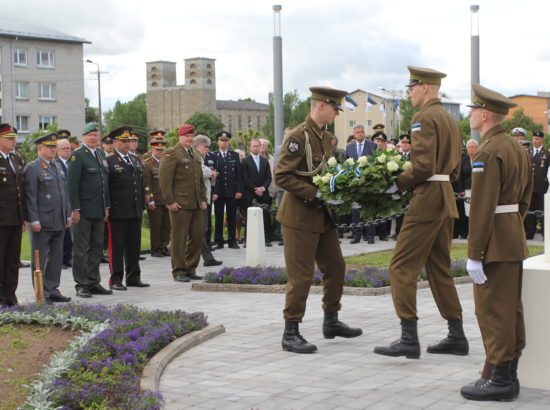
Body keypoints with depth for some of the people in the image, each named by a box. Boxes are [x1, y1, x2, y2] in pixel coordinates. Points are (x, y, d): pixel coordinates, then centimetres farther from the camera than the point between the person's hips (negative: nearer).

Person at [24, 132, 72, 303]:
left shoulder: (58, 167, 16)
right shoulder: (32, 168, -8)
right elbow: (30, 197, -12)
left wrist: (67, 215, 16)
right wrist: (34, 220, -16)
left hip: (58, 222, 8)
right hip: (42, 223, -8)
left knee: (56, 258, 11)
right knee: (39, 259, 0)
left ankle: (53, 290, 19)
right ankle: (41, 294, 5)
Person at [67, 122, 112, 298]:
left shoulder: (101, 154, 15)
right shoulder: (77, 155, -8)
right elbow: (72, 184, -13)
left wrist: (107, 206, 14)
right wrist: (75, 209, -17)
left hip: (99, 211, 7)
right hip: (83, 211, -7)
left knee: (96, 247, 11)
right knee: (81, 249, -1)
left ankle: (94, 283, 18)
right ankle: (81, 285, 5)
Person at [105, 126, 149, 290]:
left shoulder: (136, 161, 17)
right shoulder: (109, 162, -5)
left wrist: (142, 207, 17)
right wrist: (107, 209, -11)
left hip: (135, 211, 7)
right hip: (117, 212, -7)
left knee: (134, 246, 11)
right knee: (117, 246, -2)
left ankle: (133, 277, 19)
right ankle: (116, 279, 4)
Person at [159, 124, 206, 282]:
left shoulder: (196, 155, 18)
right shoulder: (171, 154, -5)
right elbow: (164, 179, -11)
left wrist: (203, 199, 15)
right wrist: (170, 201, -14)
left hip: (196, 204, 7)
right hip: (180, 204, -7)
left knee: (197, 235, 7)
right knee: (179, 238, -2)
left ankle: (190, 269, 17)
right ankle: (178, 271, 5)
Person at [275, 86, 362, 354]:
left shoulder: (326, 138, 13)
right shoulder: (298, 137, -15)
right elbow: (282, 176, -20)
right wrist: (315, 194, -23)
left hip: (324, 216, 9)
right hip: (300, 216, -9)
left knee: (336, 267, 15)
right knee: (301, 276, -5)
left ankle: (331, 322, 30)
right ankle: (290, 334, 4)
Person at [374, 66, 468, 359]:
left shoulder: (424, 118, -13)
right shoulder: (450, 120, 17)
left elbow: (423, 166, -22)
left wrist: (397, 183, -10)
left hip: (427, 200, -10)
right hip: (447, 199, 10)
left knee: (402, 267, -6)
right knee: (439, 268, 15)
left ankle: (409, 339, -7)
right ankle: (457, 337, 18)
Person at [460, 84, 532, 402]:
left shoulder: (488, 153, -17)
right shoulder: (518, 148, 12)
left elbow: (482, 208, -21)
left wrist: (474, 254, -19)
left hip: (495, 243, -10)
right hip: (515, 238, 10)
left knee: (493, 311, -4)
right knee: (512, 308, 13)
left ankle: (501, 381, 1)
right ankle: (510, 376, 20)